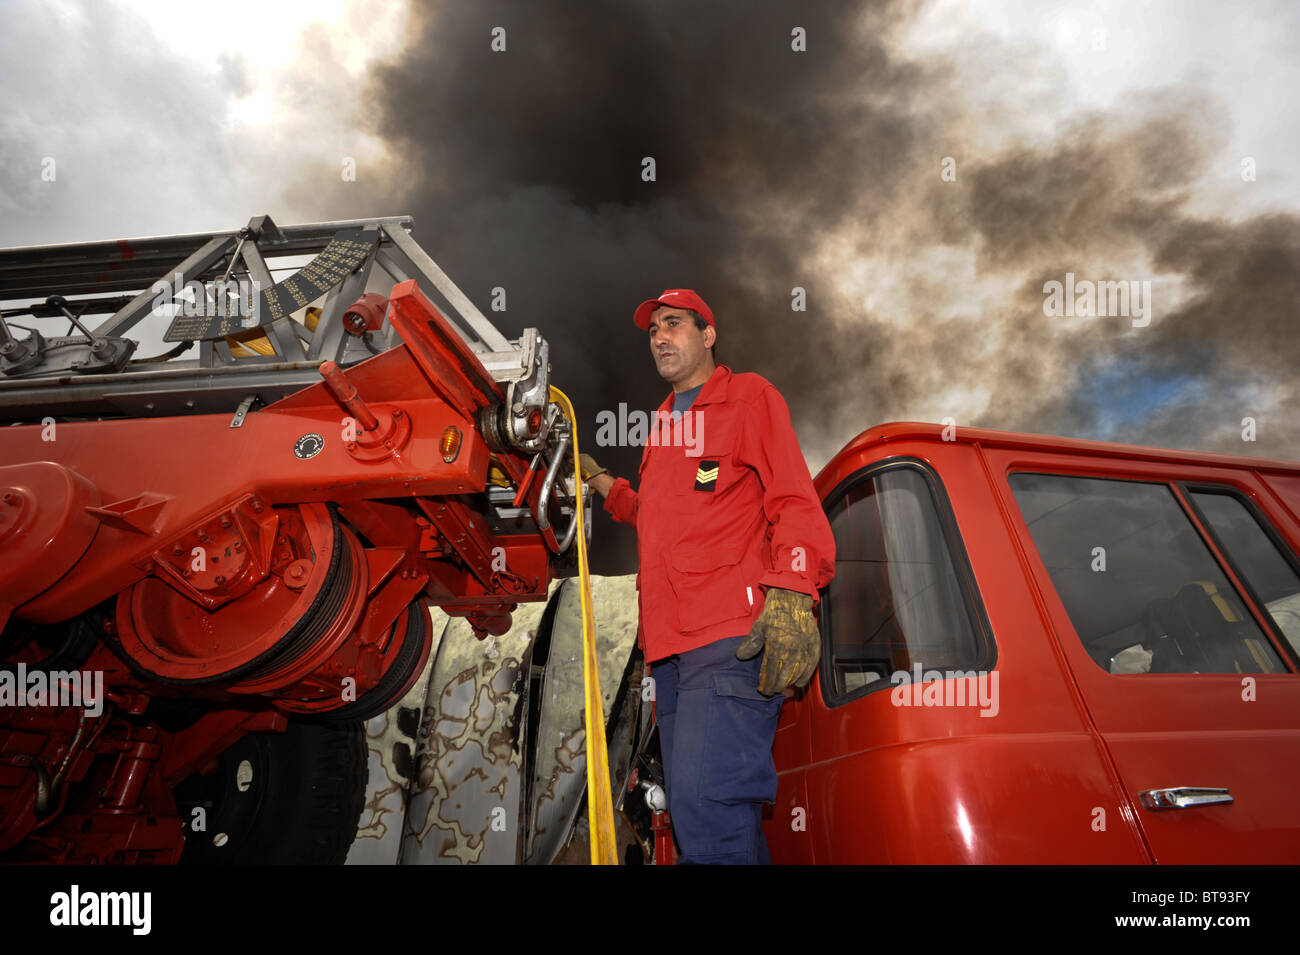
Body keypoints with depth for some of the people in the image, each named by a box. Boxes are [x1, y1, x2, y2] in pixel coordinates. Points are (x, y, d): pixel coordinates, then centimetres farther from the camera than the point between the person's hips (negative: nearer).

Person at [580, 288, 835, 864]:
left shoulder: (749, 397, 5)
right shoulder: (663, 424, 26)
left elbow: (795, 504, -6)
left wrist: (791, 596, -20)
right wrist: (601, 482, 29)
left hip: (734, 639, -8)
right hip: (671, 645, 8)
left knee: (706, 803, -21)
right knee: (690, 810, 9)